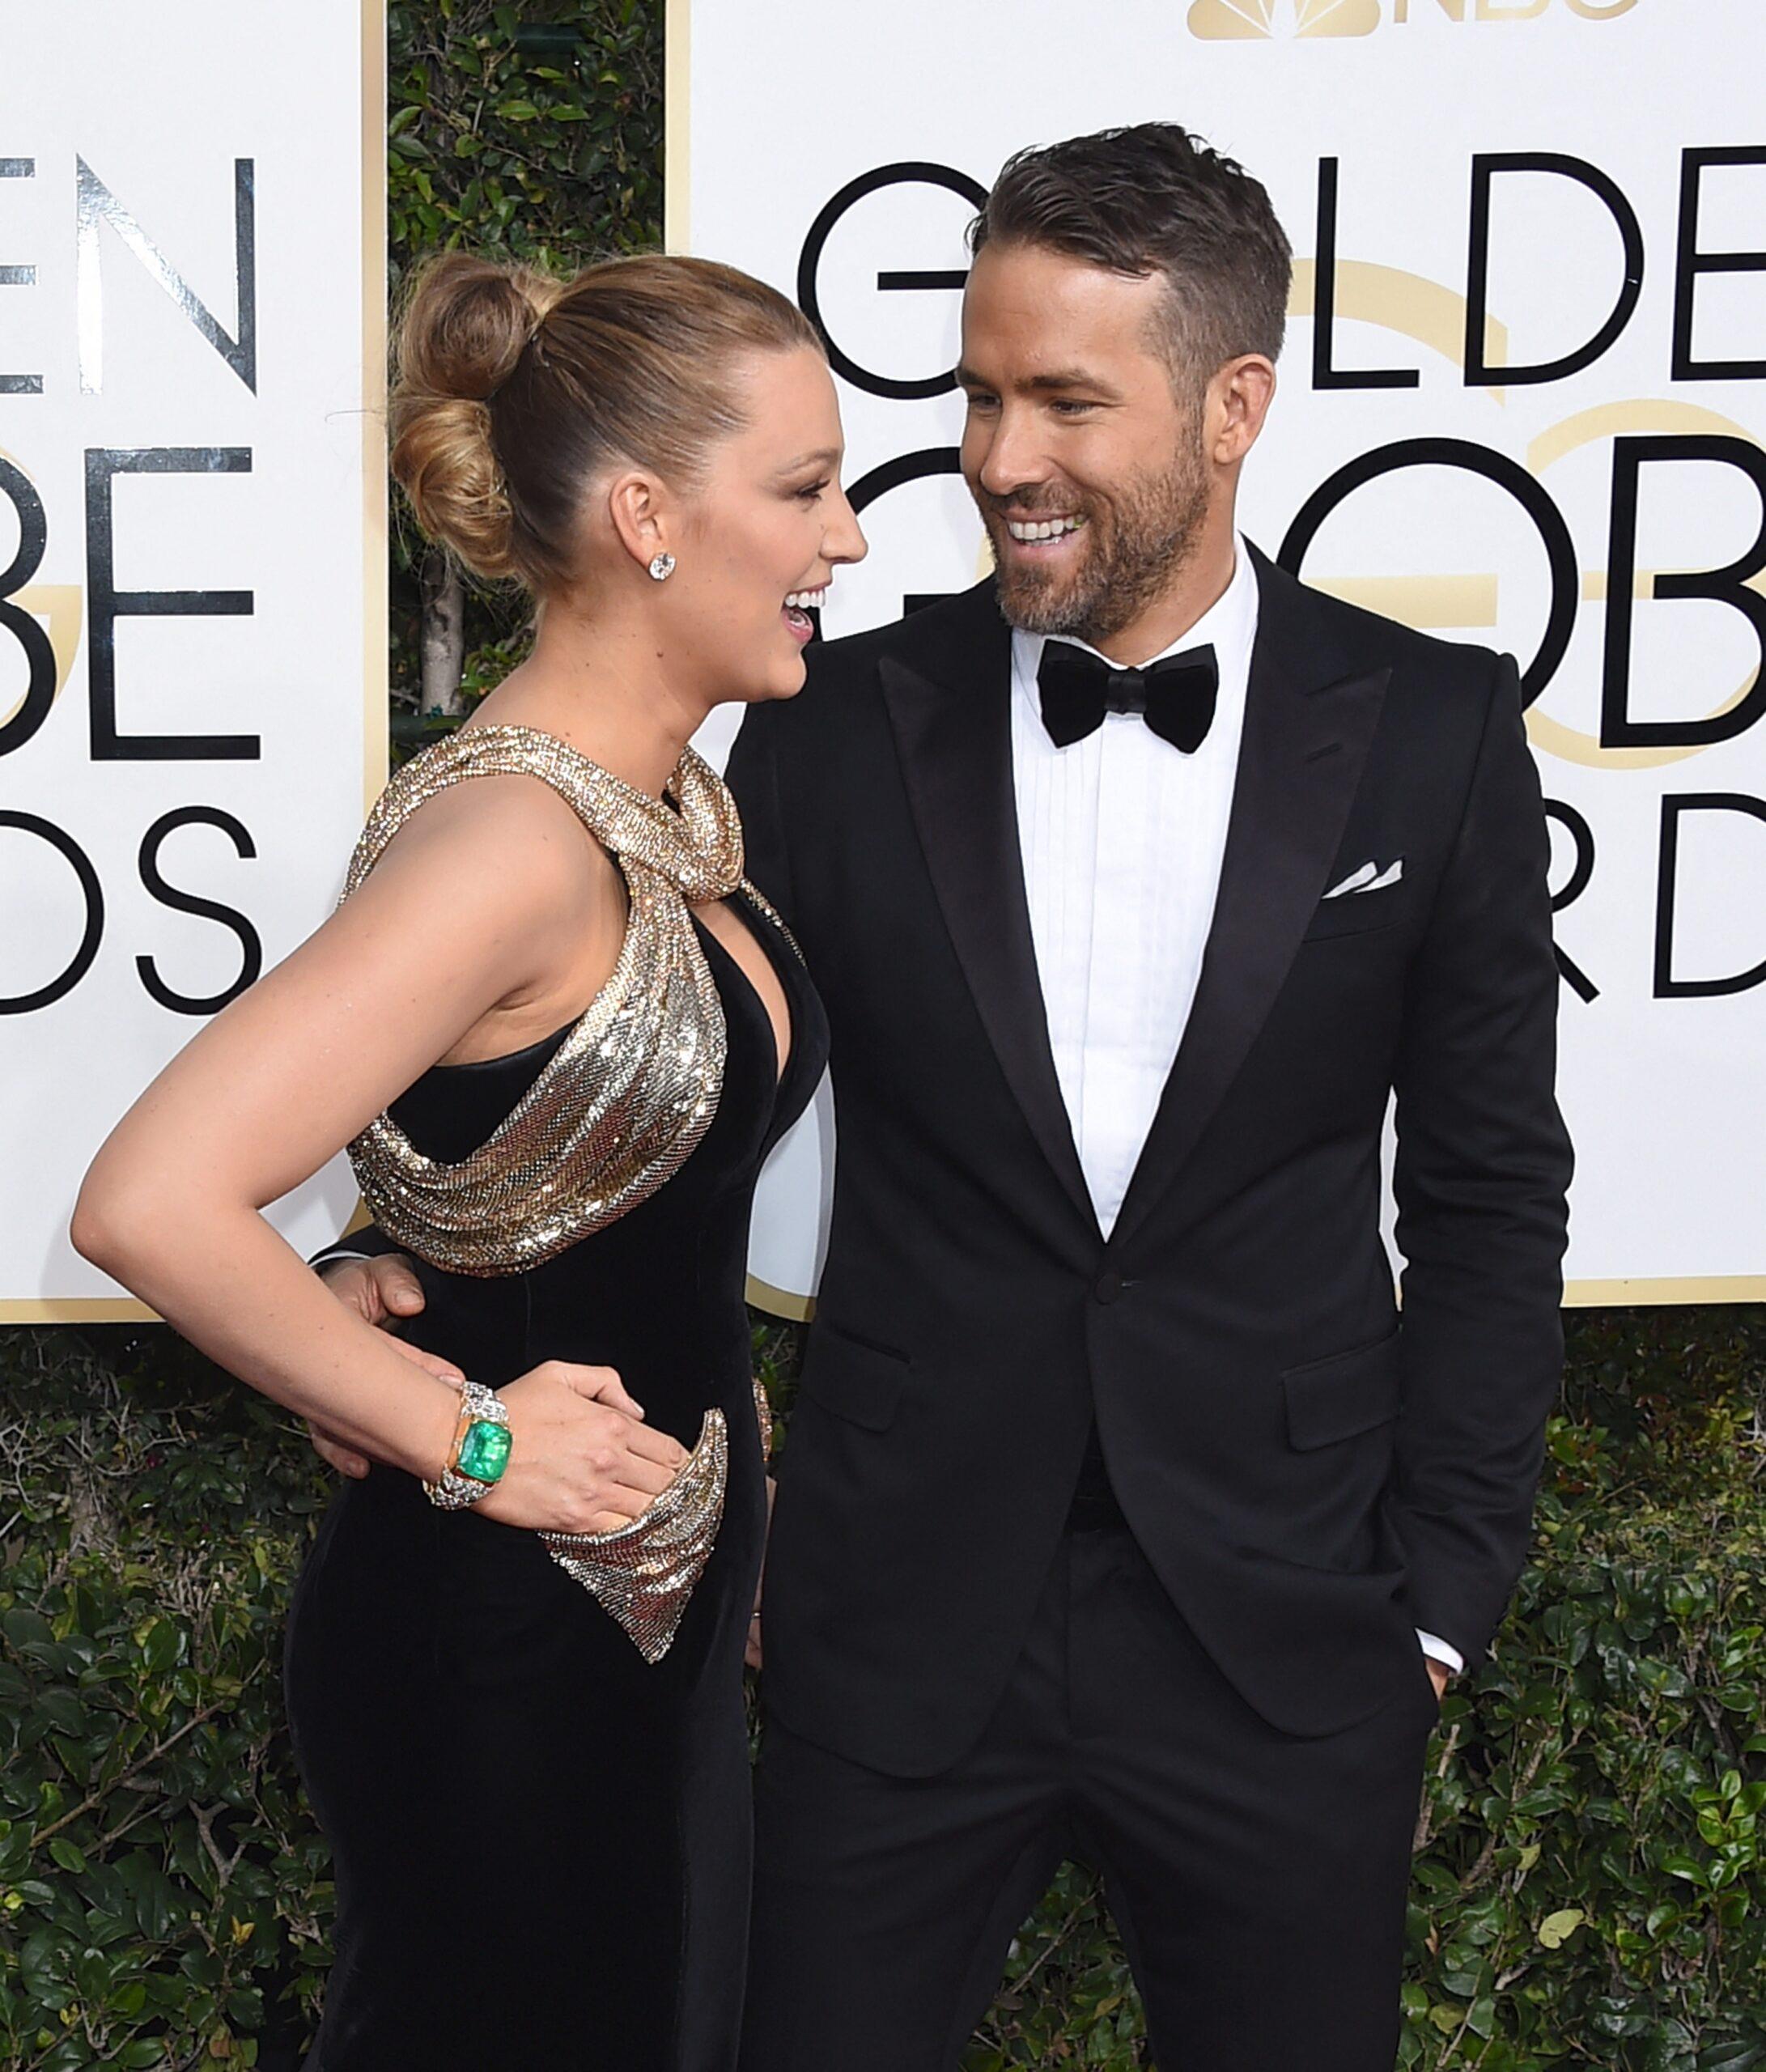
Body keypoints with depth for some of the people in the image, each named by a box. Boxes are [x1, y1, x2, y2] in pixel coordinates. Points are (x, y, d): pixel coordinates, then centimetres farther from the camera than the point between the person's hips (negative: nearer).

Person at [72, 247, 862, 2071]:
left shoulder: (681, 807, 4)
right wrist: (461, 1437, -22)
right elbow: (152, 1203, -32)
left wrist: (716, 1422, 10)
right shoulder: (514, 839, -25)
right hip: (500, 1646, -9)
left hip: (662, 1610, 9)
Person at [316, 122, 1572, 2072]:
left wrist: (1439, 1591, 0)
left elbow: (1487, 1185, 2)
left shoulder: (1431, 734, -3)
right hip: (901, 1629, 1)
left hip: (1283, 1640, 0)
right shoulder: (842, 726, -3)